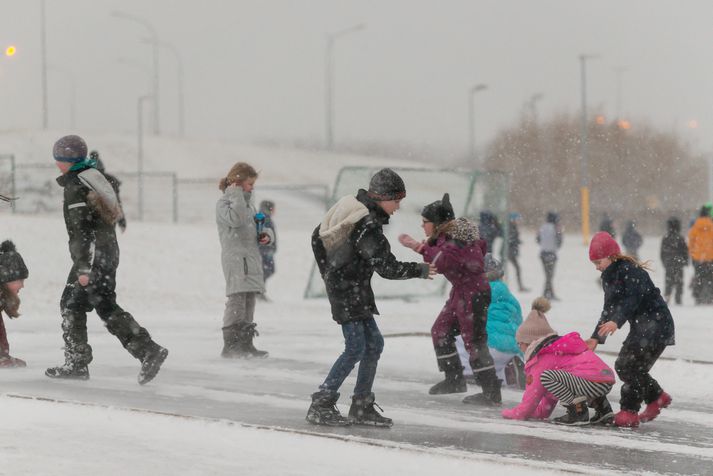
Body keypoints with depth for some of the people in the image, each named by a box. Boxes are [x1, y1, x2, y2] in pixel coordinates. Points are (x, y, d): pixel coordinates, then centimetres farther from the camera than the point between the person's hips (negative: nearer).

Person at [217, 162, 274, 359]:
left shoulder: (248, 204, 21)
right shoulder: (224, 203, -5)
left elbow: (259, 225, 27)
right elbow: (236, 219, -24)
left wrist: (266, 234, 6)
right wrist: (237, 195, -16)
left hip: (252, 259, 9)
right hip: (235, 258, -9)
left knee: (249, 301, 10)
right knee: (237, 300, -14)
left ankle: (246, 344, 16)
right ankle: (230, 346, -15)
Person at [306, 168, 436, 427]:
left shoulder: (349, 207, 7)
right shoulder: (367, 226, -23)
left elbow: (318, 237, 17)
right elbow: (386, 267, -23)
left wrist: (328, 272, 23)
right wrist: (419, 270, -11)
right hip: (348, 291, -10)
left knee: (373, 343, 10)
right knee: (356, 347, -9)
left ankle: (362, 407, 14)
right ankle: (321, 405, -6)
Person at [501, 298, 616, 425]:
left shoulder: (543, 357, -1)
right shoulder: (558, 348, 29)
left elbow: (533, 393, 1)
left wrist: (516, 413, 14)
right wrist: (541, 412, 32)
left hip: (594, 383, -10)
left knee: (546, 377, -15)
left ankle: (578, 410, -13)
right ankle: (602, 408, 19)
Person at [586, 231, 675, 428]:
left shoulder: (630, 271, -19)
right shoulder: (608, 276, 10)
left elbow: (632, 300, -32)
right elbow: (609, 308, 13)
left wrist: (616, 322, -44)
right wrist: (596, 338, 7)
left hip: (657, 324, -10)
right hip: (639, 326, 10)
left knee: (632, 367, -14)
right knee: (623, 366, 9)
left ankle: (629, 411, -8)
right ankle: (657, 398, 24)